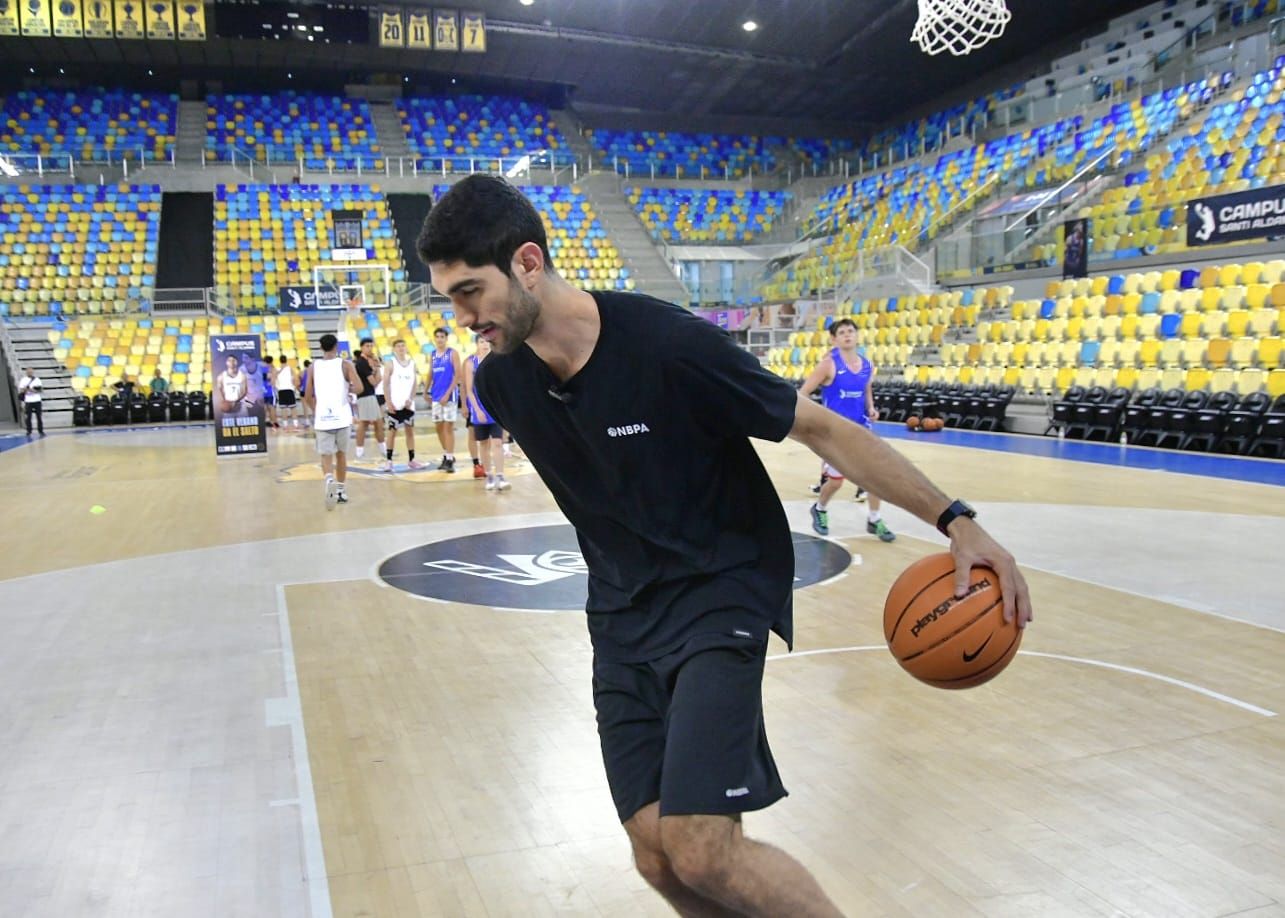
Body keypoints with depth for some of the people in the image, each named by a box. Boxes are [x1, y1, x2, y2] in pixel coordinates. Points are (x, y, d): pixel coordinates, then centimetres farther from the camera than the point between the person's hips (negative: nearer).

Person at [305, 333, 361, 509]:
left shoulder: (314, 367, 4)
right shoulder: (345, 364, -1)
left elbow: (308, 396, 5)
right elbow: (358, 388, -12)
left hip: (322, 418, 0)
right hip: (341, 417, 0)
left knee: (326, 456, 2)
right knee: (341, 454, 16)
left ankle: (330, 480, -28)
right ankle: (341, 491, 23)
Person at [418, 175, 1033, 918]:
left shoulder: (669, 344, -23)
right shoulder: (501, 383, -5)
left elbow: (821, 429, -14)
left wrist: (956, 520, -15)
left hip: (720, 592, -5)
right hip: (621, 612, 6)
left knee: (702, 852, -16)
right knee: (658, 857, 3)